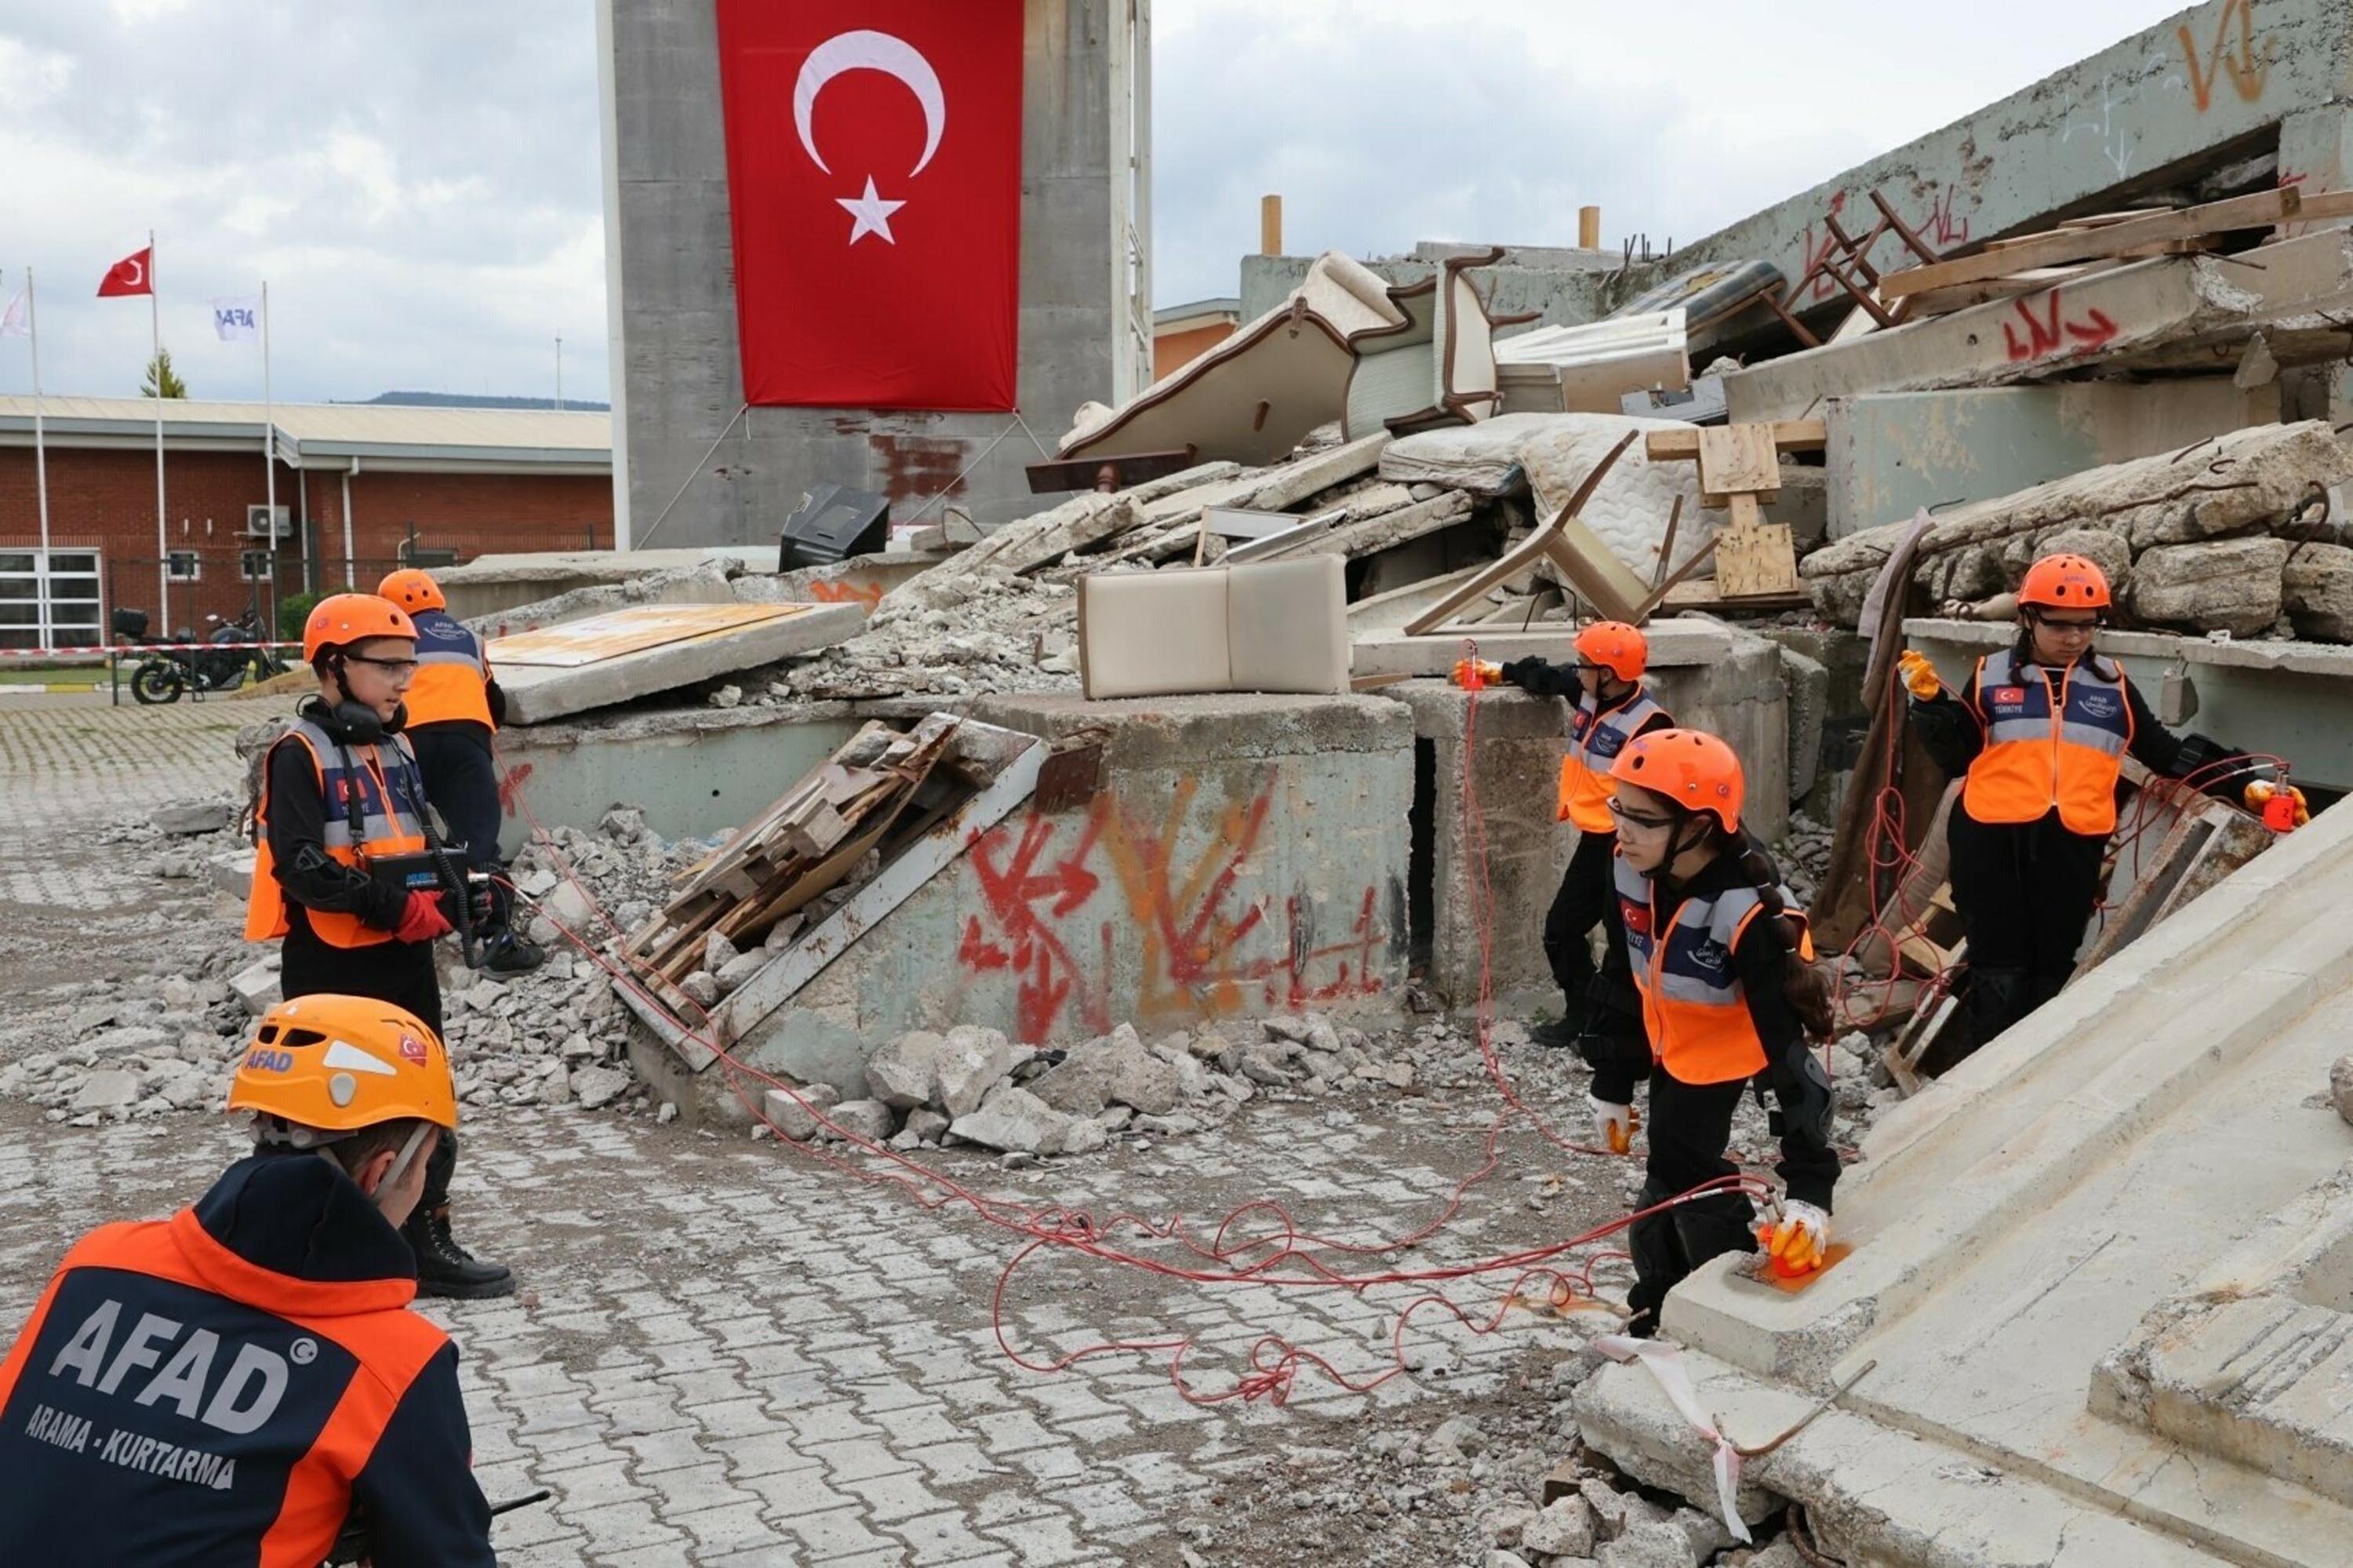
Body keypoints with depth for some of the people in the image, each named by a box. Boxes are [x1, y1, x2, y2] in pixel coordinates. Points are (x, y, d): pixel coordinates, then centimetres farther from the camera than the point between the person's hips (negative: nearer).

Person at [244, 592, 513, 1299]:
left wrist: (444, 897, 1)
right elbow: (302, 866, -20)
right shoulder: (300, 753, -11)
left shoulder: (397, 748, 13)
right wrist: (395, 907, -22)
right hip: (332, 966, -8)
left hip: (406, 957, 8)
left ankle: (425, 1243, 23)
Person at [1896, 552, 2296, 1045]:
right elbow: (1956, 756, 6)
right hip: (1992, 838, -2)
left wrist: (2243, 785, 5)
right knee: (1999, 972, -2)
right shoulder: (1992, 675, 6)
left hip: (2073, 844, 3)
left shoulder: (2112, 684, 12)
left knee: (2054, 972, 9)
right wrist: (1930, 702, -8)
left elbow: (2166, 753, 14)